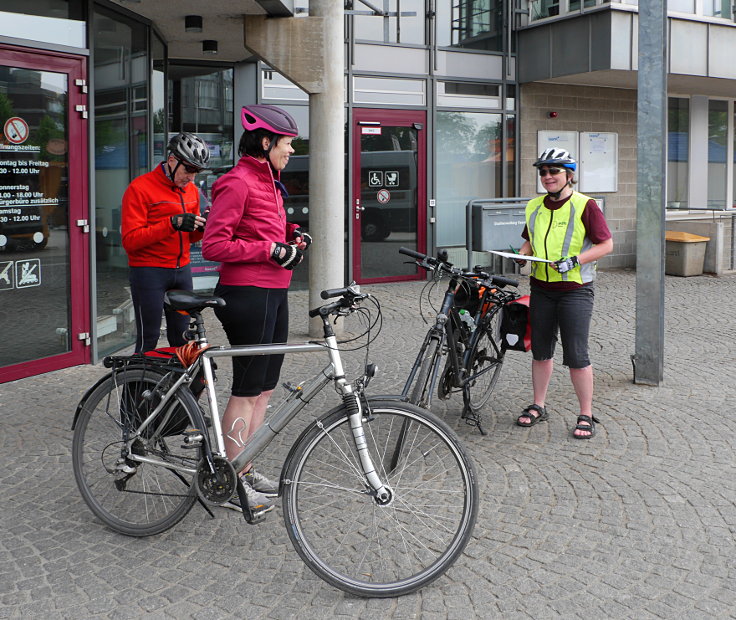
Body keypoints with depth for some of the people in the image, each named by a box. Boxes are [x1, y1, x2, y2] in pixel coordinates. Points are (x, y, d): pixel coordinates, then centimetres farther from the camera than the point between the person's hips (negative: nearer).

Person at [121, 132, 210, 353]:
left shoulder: (191, 190, 12)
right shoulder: (140, 188, -10)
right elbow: (130, 240, -18)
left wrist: (202, 227, -5)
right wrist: (173, 223, -26)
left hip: (181, 269, 6)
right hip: (149, 271, -6)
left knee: (182, 337, 10)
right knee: (148, 339, -3)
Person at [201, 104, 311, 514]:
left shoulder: (269, 183, 17)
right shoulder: (238, 182, -13)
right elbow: (214, 246, -18)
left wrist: (290, 237, 8)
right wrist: (271, 249, -18)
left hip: (273, 292, 10)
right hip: (248, 295, -10)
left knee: (264, 388, 13)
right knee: (247, 391, -4)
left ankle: (246, 470, 24)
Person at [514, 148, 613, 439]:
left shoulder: (585, 206, -8)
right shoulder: (534, 206, 9)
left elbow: (606, 244, -8)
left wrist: (575, 260, -20)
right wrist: (521, 254, 0)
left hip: (575, 290, -5)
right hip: (541, 288, 6)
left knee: (576, 355, -5)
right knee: (540, 351, 13)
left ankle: (586, 415, 7)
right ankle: (538, 406, 28)